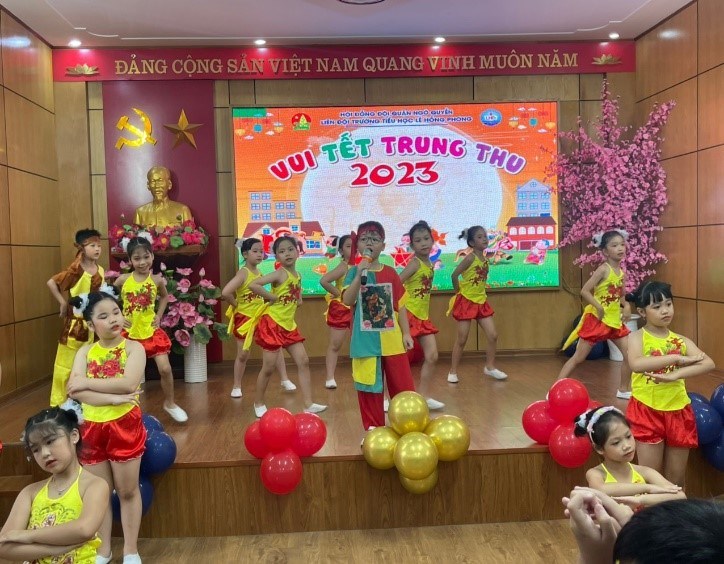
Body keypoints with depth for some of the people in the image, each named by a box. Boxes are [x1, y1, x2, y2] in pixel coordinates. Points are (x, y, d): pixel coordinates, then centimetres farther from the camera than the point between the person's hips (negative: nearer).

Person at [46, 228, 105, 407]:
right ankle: (58, 402, 15)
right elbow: (51, 282, -18)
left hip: (89, 321, 6)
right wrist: (63, 303, -14)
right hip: (74, 320, -6)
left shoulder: (100, 270, 3)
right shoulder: (76, 270, -16)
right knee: (66, 363, 2)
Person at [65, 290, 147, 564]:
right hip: (91, 427, 3)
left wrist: (86, 382, -15)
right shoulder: (85, 351, 2)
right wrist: (113, 398, -23)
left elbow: (128, 383, -23)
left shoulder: (133, 348, -7)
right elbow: (77, 391, -12)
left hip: (124, 426, -3)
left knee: (127, 491, 10)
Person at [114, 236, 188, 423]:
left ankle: (169, 403, 18)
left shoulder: (157, 280, -5)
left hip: (151, 330, 0)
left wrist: (159, 315, 4)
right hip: (130, 332, 0)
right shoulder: (123, 280, -8)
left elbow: (164, 297, 16)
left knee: (165, 368, -4)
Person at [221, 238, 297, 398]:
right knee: (242, 355, 4)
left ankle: (285, 380, 16)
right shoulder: (243, 273, -20)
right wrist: (236, 304, -17)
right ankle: (237, 387, 21)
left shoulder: (260, 273, 2)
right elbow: (225, 293, -32)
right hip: (244, 318, -6)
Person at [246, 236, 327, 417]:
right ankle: (258, 403, 21)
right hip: (272, 324, -8)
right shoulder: (280, 274, -16)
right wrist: (273, 298, -20)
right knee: (268, 367, 1)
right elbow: (253, 285, -28)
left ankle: (308, 404, 8)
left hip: (289, 325, 8)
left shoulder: (298, 276, 8)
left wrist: (298, 300, 7)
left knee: (304, 362, 3)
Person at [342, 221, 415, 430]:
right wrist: (360, 275, -25)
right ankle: (373, 429, 20)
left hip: (392, 341, 2)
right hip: (366, 342, -2)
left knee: (403, 387, 8)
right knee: (370, 387, 6)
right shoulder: (354, 272, -1)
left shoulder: (390, 273, 5)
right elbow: (348, 301, -16)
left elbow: (400, 305, 7)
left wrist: (406, 333, 2)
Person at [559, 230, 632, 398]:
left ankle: (624, 390, 25)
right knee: (578, 358, -4)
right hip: (596, 320, -7)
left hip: (615, 321, 7)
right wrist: (599, 308, -24)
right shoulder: (603, 269, -15)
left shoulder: (622, 273, 6)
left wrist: (626, 306, 1)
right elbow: (584, 291, -21)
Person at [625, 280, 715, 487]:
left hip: (678, 411, 4)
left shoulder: (681, 340, 5)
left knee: (676, 478, 15)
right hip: (647, 410, -4)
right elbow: (636, 364, -26)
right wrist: (676, 358, -24)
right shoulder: (637, 337, -5)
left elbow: (709, 364, -12)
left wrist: (676, 375, -28)